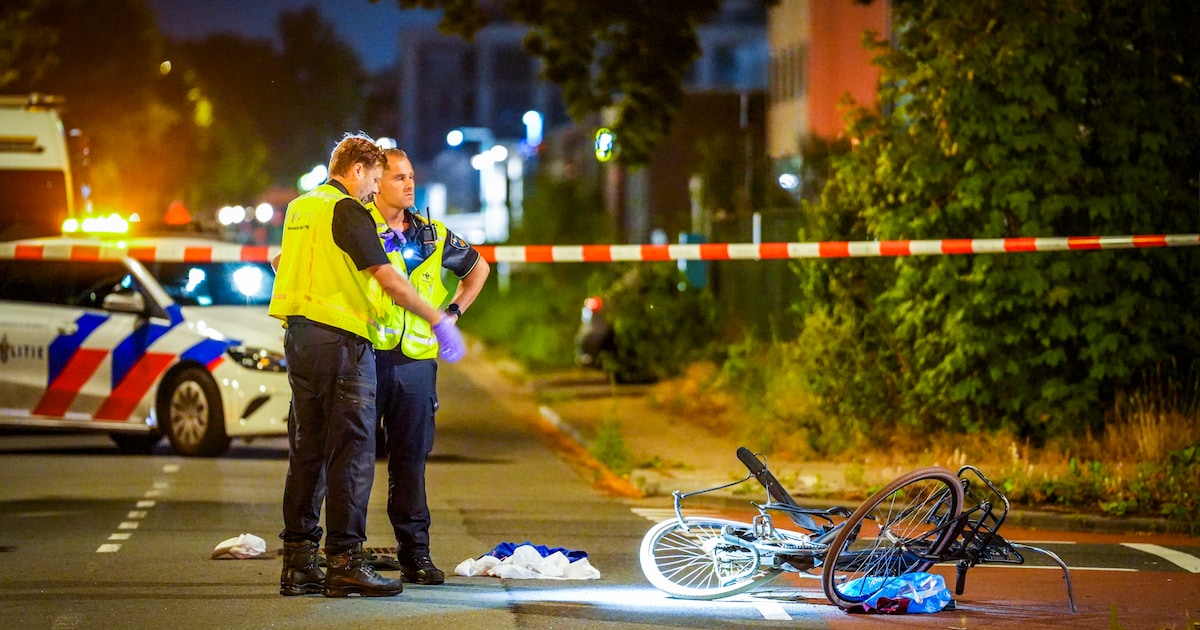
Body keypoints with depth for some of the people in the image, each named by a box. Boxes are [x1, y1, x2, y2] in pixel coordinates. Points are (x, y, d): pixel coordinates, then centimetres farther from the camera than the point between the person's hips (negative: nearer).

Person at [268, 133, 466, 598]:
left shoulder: (300, 208, 16)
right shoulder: (347, 211, -10)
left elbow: (280, 264, 34)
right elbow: (386, 277, -17)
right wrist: (439, 320, -12)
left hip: (299, 334, 9)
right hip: (341, 338, -9)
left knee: (307, 451, 10)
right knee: (351, 451, -6)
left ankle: (297, 563, 10)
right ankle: (345, 561, -9)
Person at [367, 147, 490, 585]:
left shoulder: (432, 236, 13)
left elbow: (478, 268, 31)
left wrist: (453, 312, 18)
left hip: (415, 359, 4)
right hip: (366, 355, -4)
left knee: (411, 456, 5)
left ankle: (414, 550, 9)